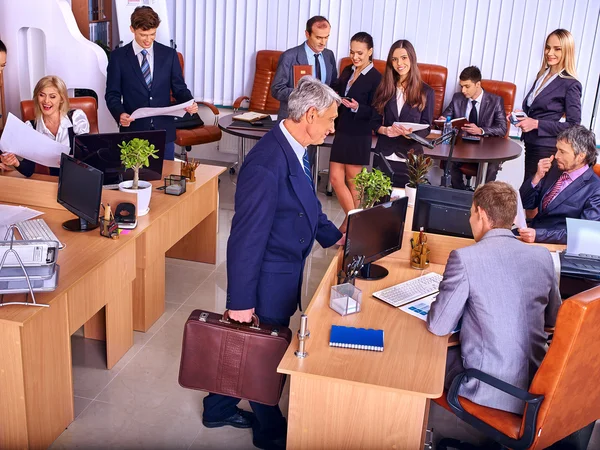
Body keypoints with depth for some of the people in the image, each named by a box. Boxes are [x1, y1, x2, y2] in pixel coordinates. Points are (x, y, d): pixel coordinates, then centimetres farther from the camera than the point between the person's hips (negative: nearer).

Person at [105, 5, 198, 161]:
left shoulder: (169, 54, 5)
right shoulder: (118, 56, 1)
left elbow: (179, 88, 7)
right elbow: (112, 94, 1)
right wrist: (120, 114, -19)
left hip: (164, 130, 2)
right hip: (133, 130, -1)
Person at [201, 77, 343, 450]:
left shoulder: (297, 149, -1)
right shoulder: (267, 164, -31)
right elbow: (246, 237, -28)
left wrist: (335, 237, 15)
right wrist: (241, 300, -22)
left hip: (285, 270, 9)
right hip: (269, 279, -9)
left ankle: (219, 408, 46)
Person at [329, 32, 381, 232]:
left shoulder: (375, 78, -11)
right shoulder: (347, 72, 9)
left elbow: (375, 112, -12)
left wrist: (357, 107, -28)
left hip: (359, 137, -7)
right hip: (341, 132, 7)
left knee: (353, 181, 2)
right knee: (335, 178, 6)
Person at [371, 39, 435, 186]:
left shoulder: (426, 92, -1)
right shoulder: (384, 88, 6)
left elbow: (426, 128, -2)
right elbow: (374, 121, 6)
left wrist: (410, 133, -23)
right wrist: (385, 130, -15)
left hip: (410, 157, -2)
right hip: (384, 155, 2)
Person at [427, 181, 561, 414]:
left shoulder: (465, 258, -17)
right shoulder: (543, 256, 0)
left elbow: (438, 326, -10)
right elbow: (553, 318, 14)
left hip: (490, 392, -6)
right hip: (536, 386, 6)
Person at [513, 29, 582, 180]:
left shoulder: (571, 85, -12)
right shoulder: (542, 75, 10)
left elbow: (573, 125, -14)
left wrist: (537, 124, -19)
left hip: (547, 149, -7)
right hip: (531, 144, 7)